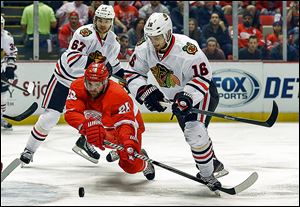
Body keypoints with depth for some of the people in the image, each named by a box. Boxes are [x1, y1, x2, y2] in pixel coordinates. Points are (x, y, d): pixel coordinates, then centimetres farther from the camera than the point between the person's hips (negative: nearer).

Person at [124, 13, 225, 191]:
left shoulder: (186, 48, -35)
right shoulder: (144, 49, -16)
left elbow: (202, 76, -32)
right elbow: (133, 74, -8)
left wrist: (187, 98, -43)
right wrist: (146, 92, -25)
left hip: (201, 92, -8)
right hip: (177, 97, 8)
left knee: (195, 131, -24)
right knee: (192, 136, 17)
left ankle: (207, 175, -12)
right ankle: (214, 163, 38)